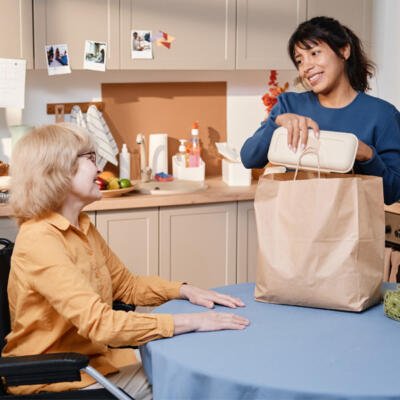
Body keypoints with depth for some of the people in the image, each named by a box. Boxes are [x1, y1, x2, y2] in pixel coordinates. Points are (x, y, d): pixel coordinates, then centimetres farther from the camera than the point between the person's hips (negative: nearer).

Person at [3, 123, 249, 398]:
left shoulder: (82, 227, 8)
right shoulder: (39, 240, -22)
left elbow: (127, 285, 18)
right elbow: (99, 323, -30)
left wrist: (185, 291, 1)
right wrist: (191, 322, -28)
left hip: (94, 359, 8)